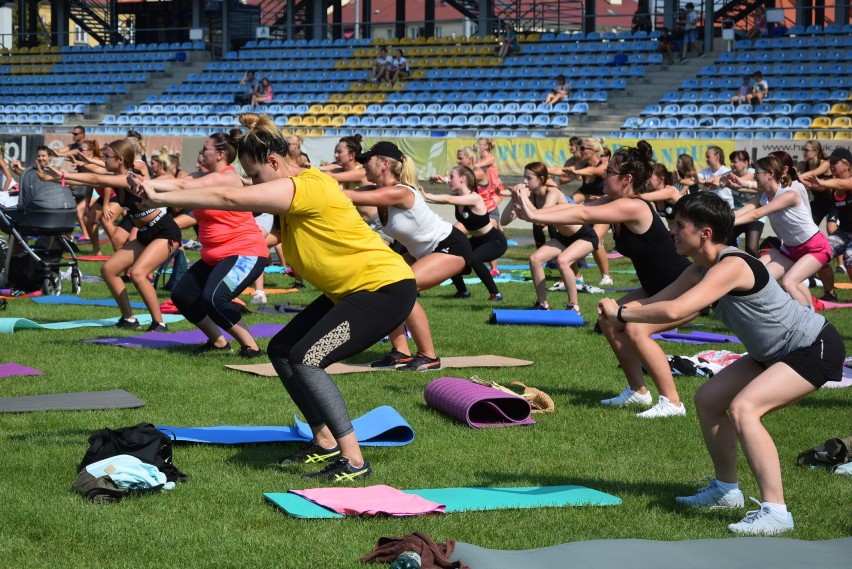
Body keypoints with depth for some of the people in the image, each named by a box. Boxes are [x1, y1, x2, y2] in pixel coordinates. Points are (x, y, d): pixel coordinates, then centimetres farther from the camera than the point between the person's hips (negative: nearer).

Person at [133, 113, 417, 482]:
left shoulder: (306, 188, -23)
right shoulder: (293, 189, 7)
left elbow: (229, 197, -30)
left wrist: (159, 198, -27)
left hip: (386, 288, -11)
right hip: (349, 290, 11)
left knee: (304, 359, -20)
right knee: (281, 351, 10)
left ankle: (354, 462, -17)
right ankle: (325, 443, 19)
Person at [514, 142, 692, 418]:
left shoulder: (633, 208, -26)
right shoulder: (615, 202, 1)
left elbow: (583, 215, -33)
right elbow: (575, 207, -7)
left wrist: (535, 215, -35)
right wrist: (534, 211, -21)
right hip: (658, 288, 10)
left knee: (636, 328, -24)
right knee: (610, 321, 9)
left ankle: (672, 403, -18)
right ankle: (637, 390, 19)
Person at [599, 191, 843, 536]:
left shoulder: (731, 267, -29)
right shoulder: (701, 270, 2)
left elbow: (674, 311, -38)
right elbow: (656, 302, 3)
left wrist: (621, 313, -26)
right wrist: (616, 317, -16)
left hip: (816, 349, -10)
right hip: (775, 353, 10)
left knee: (743, 408, -27)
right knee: (708, 399, 10)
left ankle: (775, 510, -27)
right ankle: (726, 490, 23)